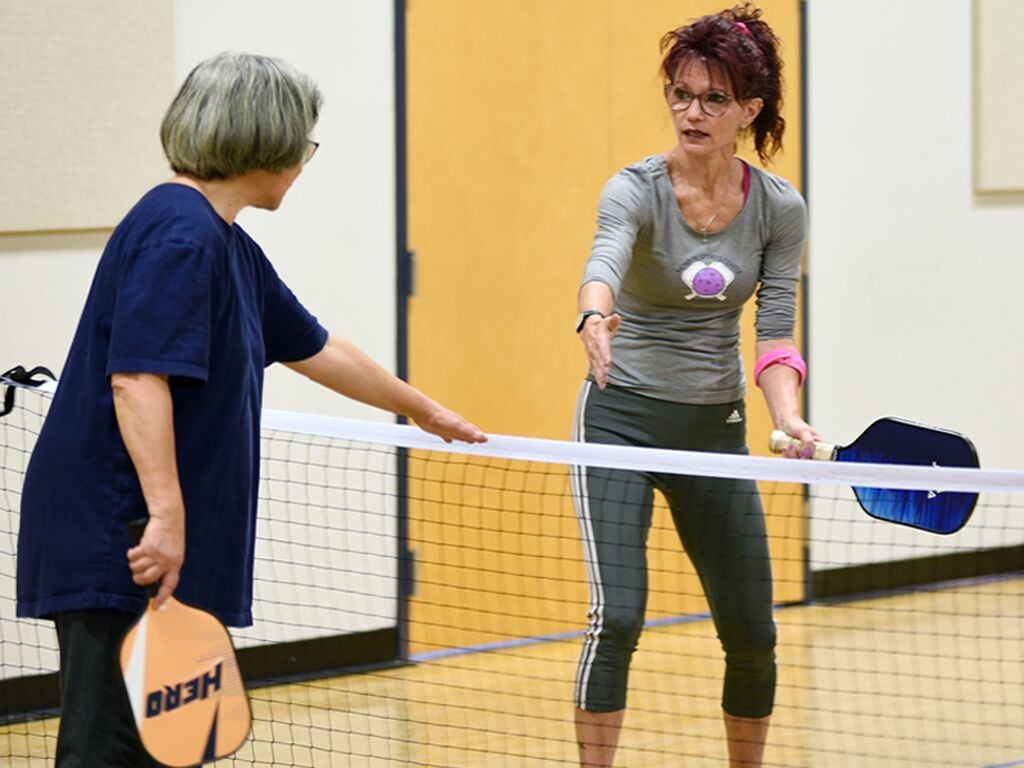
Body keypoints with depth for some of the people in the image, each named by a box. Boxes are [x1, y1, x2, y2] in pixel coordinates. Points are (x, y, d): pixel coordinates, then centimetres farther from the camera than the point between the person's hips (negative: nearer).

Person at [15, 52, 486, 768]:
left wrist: (422, 407, 43)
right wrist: (166, 513, -31)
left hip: (169, 553, 11)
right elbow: (136, 379, -25)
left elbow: (317, 350, 32)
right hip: (122, 548, -11)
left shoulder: (228, 247, 18)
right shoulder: (179, 234, -15)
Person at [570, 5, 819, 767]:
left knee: (752, 633, 7)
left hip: (714, 429, 4)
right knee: (617, 616, -18)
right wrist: (594, 316, -60)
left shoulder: (781, 210, -4)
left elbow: (776, 330, -6)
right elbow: (605, 261, -37)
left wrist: (789, 419, -24)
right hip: (621, 417, -4)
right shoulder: (637, 189, -15)